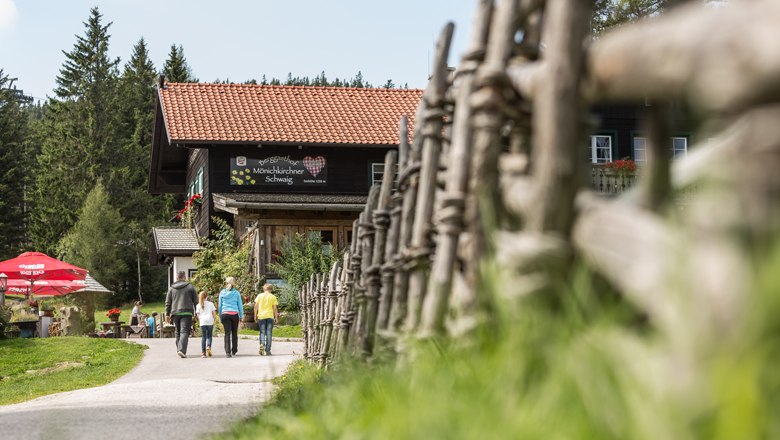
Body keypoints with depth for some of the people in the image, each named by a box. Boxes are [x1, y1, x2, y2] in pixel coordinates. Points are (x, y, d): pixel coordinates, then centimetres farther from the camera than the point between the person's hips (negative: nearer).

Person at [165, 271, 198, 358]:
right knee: (184, 331, -9)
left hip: (175, 313, 3)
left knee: (178, 332, 16)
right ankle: (181, 350, -25)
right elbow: (195, 301, 3)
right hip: (186, 313, -3)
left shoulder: (171, 288, 9)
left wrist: (167, 314, 15)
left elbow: (168, 302, 10)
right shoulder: (190, 287, 2)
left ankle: (179, 350, 19)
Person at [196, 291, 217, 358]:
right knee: (209, 336, 9)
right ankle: (208, 347, -19)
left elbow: (198, 315, 8)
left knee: (203, 337, 4)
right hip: (210, 322, 0)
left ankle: (203, 352, -2)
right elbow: (214, 313, 6)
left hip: (202, 322, 1)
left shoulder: (198, 305, 9)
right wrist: (214, 320, 18)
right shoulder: (210, 304, 9)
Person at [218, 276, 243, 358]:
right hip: (234, 314, 0)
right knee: (234, 333, 12)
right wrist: (241, 316, 11)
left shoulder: (222, 293, 5)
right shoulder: (236, 293, 1)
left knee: (227, 333, -3)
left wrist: (220, 316, 15)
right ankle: (234, 351, 20)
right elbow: (240, 305, 4)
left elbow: (220, 306, 8)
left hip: (225, 314, 0)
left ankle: (227, 352, -15)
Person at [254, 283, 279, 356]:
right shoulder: (273, 297, 3)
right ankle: (267, 350, 4)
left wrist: (255, 315, 7)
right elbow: (274, 308, 0)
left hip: (261, 316, 1)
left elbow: (256, 306, 2)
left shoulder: (259, 296, 6)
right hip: (270, 316, -1)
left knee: (262, 332, 9)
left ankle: (262, 344, -18)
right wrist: (276, 318, 5)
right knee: (269, 333, 5)